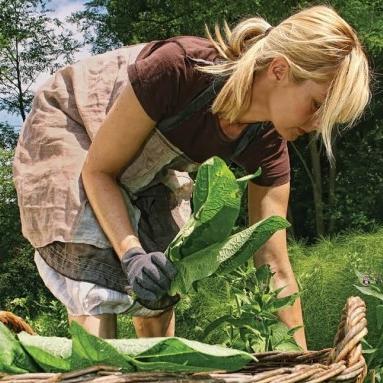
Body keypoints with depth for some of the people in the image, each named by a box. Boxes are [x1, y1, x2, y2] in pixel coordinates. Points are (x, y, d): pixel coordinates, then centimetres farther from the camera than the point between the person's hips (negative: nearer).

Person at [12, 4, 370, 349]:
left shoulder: (266, 144, -22)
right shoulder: (178, 67, -39)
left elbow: (276, 269, -16)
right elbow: (98, 170, -27)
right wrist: (131, 255, -39)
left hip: (146, 173, 5)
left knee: (160, 291, 2)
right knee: (97, 285, -21)